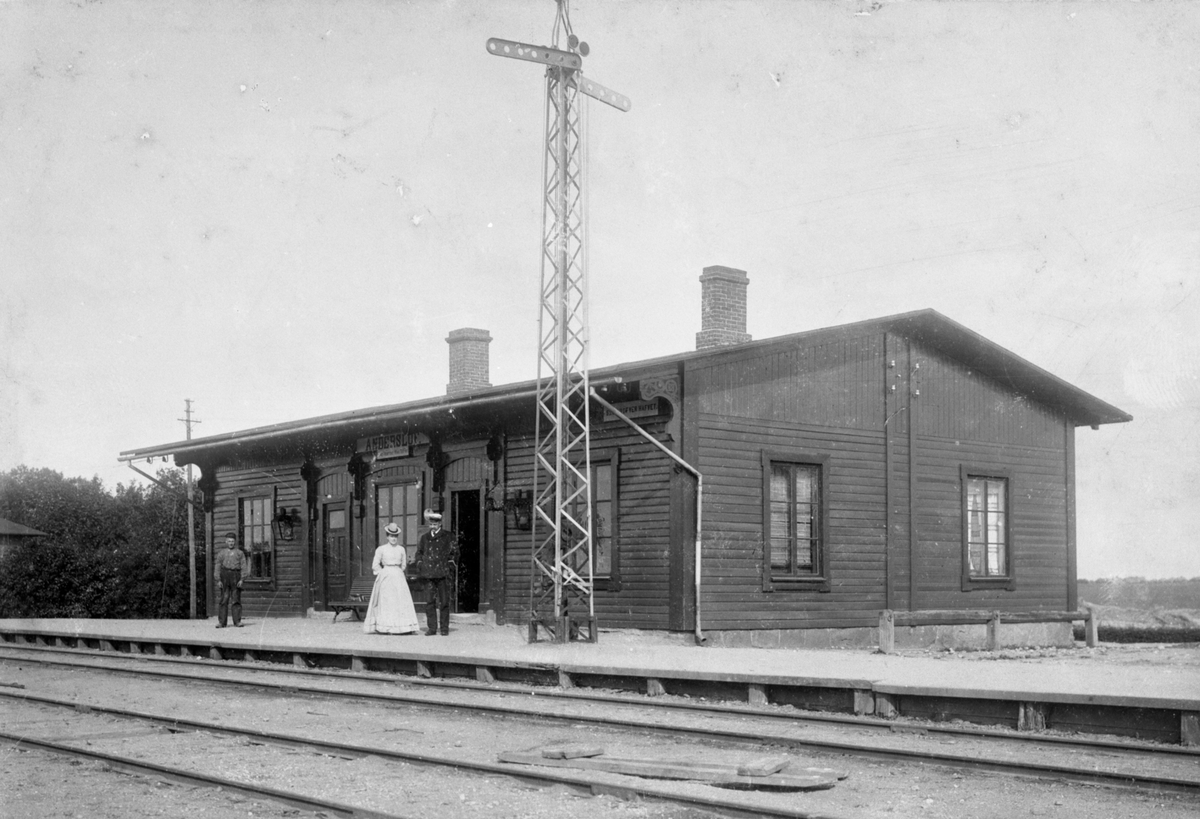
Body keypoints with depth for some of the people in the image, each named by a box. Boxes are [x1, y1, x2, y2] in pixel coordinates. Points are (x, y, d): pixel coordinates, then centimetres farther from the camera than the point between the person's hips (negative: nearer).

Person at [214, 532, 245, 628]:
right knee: (224, 599, -4)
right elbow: (217, 567, 9)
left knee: (236, 600, -1)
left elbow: (243, 566, 7)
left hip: (236, 575, 0)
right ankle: (222, 622, -3)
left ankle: (237, 621, 1)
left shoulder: (240, 553, 13)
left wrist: (241, 579, -4)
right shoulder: (221, 553, 13)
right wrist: (218, 580, -2)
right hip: (225, 576, 0)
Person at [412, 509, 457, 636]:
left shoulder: (449, 537, 4)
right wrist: (420, 563, 9)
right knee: (429, 601, -1)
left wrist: (450, 565, 0)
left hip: (443, 574, -3)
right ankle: (432, 628, 4)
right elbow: (419, 552, 24)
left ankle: (444, 628, 5)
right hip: (428, 574, 3)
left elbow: (455, 553, 8)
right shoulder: (425, 537, 14)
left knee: (444, 602, -1)